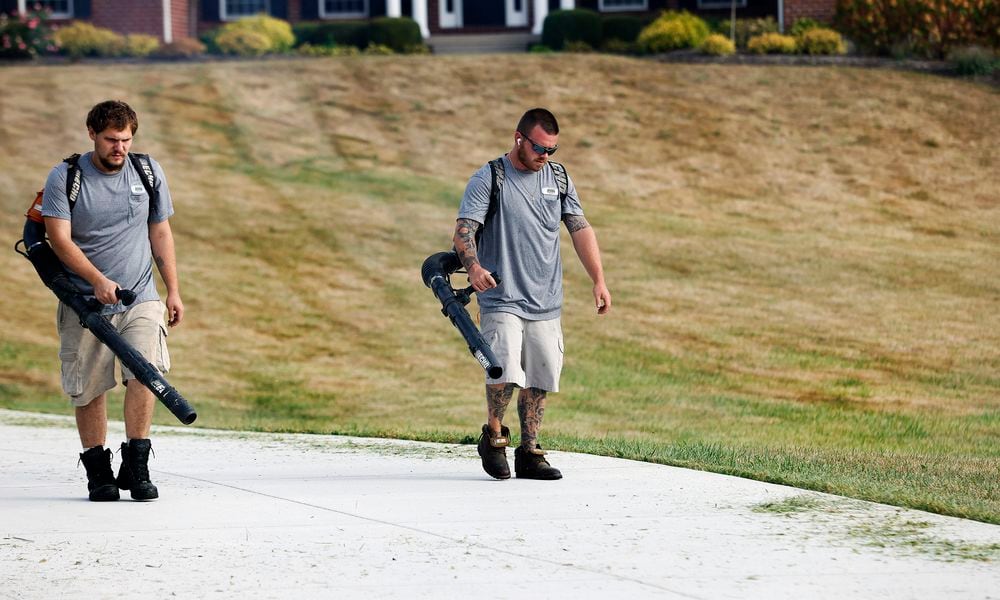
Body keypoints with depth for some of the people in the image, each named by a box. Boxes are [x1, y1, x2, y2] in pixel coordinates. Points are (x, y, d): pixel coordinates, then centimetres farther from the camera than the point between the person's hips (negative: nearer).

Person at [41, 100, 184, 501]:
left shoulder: (148, 172, 6)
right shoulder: (65, 178, -5)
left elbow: (160, 233, 14)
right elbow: (59, 239, -13)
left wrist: (173, 290, 10)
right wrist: (98, 280, -25)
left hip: (140, 299, 1)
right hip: (85, 303, -1)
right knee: (88, 390, 1)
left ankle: (135, 468, -11)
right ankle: (98, 471, 15)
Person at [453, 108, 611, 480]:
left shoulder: (558, 178, 12)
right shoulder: (489, 179, -4)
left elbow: (580, 229, 14)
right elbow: (463, 230, -11)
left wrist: (598, 281, 5)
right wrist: (473, 267, -31)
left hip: (546, 303, 5)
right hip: (501, 300, -5)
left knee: (539, 380, 3)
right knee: (506, 372, -18)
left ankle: (529, 454, 13)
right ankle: (493, 437, 5)